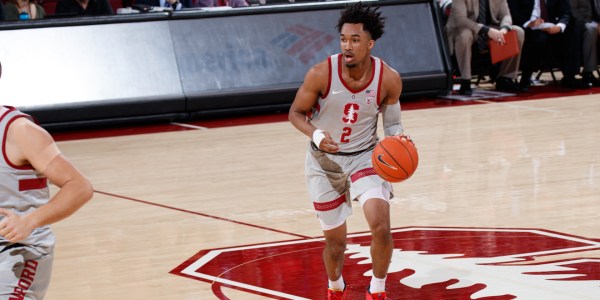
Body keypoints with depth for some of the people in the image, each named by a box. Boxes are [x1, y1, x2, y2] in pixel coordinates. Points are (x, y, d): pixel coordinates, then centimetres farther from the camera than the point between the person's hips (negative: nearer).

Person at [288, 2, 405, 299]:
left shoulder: (389, 79, -18)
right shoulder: (321, 74, -23)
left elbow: (392, 121, -1)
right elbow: (296, 113, -9)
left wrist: (397, 138, -24)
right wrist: (316, 135, -29)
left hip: (365, 157, 0)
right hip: (324, 160, 0)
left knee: (381, 226, -20)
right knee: (335, 239, 9)